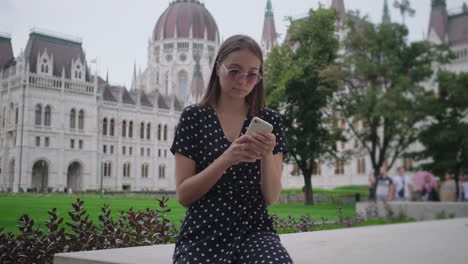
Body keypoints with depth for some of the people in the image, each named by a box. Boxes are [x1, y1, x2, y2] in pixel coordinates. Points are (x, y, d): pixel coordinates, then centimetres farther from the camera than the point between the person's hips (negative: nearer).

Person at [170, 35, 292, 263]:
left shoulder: (269, 120, 3)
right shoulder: (194, 117, -1)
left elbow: (271, 197, 0)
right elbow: (183, 195, -5)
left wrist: (267, 155, -18)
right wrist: (226, 159, -19)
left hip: (254, 231, 1)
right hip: (203, 235, -1)